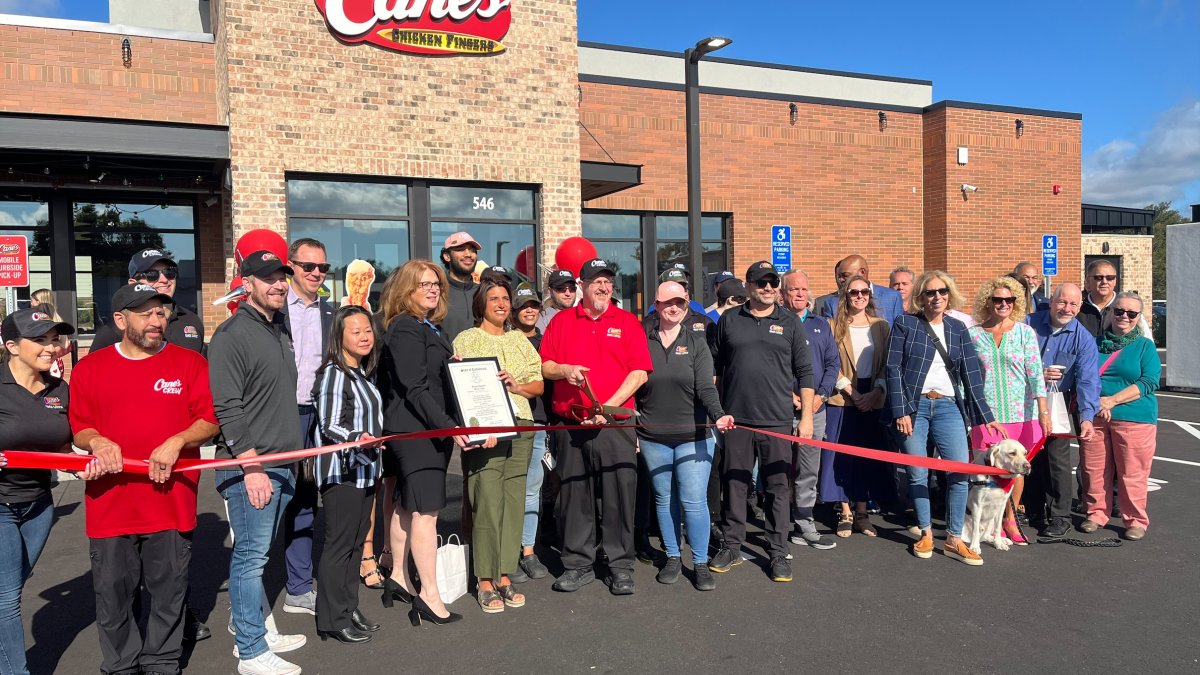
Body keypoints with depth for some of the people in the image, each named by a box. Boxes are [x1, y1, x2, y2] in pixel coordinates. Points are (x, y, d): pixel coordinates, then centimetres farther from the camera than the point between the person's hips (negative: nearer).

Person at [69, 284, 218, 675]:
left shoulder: (190, 363, 2)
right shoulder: (90, 368, 6)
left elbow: (210, 422, 0)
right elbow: (78, 430, 10)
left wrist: (177, 441, -17)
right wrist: (97, 441, -12)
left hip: (172, 505, -1)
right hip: (109, 506, 1)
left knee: (168, 596, 10)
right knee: (113, 599, 11)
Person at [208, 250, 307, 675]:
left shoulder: (280, 329, 14)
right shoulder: (232, 335, -11)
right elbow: (226, 409, -17)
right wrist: (252, 466, -19)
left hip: (283, 463, 8)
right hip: (249, 466, -8)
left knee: (259, 553, 17)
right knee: (251, 556, -2)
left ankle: (257, 631, 28)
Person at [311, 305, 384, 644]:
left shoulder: (363, 373, 12)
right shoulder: (333, 373, -14)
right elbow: (329, 426, -21)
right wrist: (357, 438, -37)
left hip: (364, 470, 9)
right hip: (340, 472, -9)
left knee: (355, 543, 14)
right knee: (339, 546, -2)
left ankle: (350, 609, 25)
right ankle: (333, 619, 8)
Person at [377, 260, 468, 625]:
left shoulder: (430, 328, 16)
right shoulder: (404, 329, -13)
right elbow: (415, 388, -20)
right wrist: (449, 427, -23)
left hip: (431, 428, 10)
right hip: (415, 430, -10)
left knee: (405, 505, 17)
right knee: (426, 510, -8)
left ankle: (398, 578, 28)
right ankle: (429, 596, -3)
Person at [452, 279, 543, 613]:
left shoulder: (519, 339, 17)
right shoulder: (466, 340, 5)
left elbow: (539, 385, 16)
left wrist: (518, 386, -4)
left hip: (520, 428, 4)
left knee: (514, 503, 4)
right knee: (488, 504, -8)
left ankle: (505, 576, 14)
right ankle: (485, 582, 2)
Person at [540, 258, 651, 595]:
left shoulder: (628, 322, 5)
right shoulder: (561, 321, 11)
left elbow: (640, 372, -3)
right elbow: (544, 365, 11)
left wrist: (608, 406, -12)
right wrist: (564, 370, -11)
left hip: (615, 423, -2)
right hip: (570, 424, 2)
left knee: (619, 494, 0)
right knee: (574, 495, 8)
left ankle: (621, 566, 13)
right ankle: (578, 564, 21)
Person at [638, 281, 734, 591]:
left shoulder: (696, 343, 1)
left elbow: (705, 388, -9)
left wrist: (718, 415, -27)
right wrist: (631, 430, 4)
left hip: (693, 436, -1)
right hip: (653, 437, 2)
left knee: (694, 501, -4)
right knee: (664, 499, 10)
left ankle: (700, 563, 10)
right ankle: (672, 558, 25)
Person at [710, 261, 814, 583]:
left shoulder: (790, 323, 5)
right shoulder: (728, 320, 7)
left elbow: (804, 372, 6)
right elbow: (714, 366, 11)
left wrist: (806, 416, 1)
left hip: (777, 420, 0)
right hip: (735, 419, 1)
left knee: (779, 487, 5)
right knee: (733, 484, 8)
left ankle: (778, 553, 16)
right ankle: (731, 547, 21)